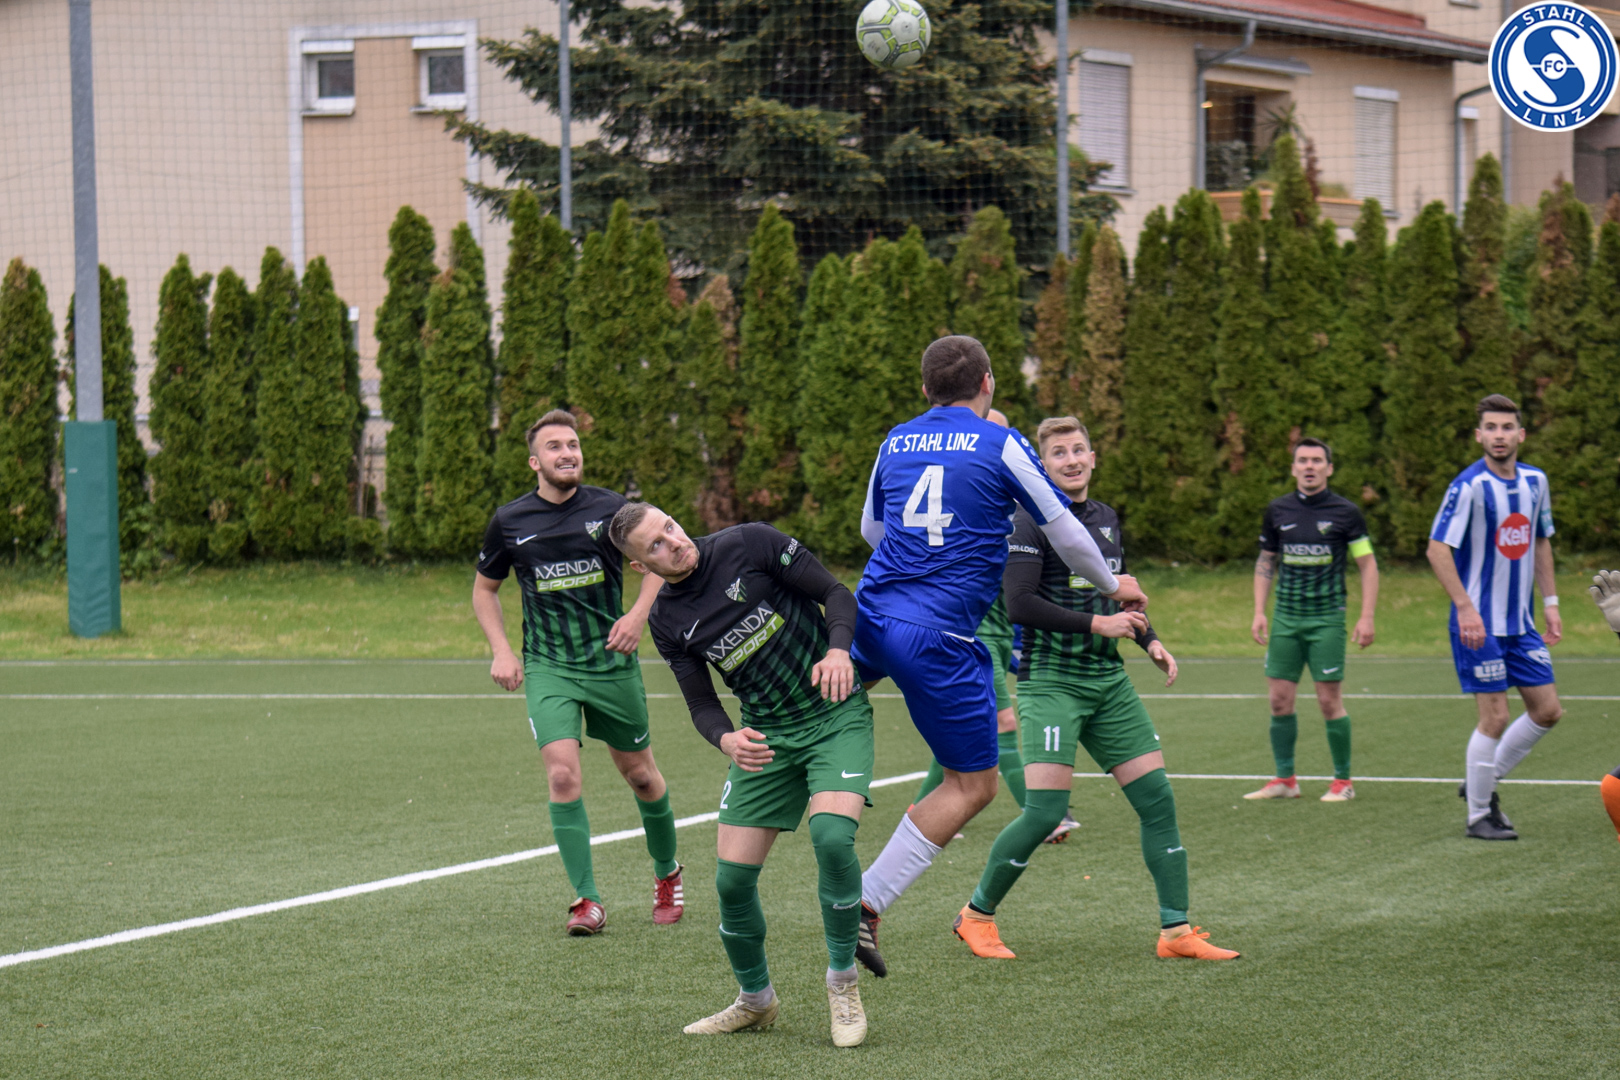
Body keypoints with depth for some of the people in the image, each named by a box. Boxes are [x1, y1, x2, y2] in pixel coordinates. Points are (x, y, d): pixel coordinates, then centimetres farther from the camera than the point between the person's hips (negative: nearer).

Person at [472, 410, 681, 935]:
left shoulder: (610, 508, -4)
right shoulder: (510, 521, -1)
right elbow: (484, 587, 14)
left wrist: (639, 614, -6)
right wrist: (501, 651, 3)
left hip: (612, 661, 0)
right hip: (547, 667, 0)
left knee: (640, 774, 11)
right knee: (562, 775, -17)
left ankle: (667, 873, 37)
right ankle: (587, 900, -9)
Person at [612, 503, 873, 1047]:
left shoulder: (749, 544, -11)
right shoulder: (667, 621, -1)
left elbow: (835, 593, -6)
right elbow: (702, 703, 4)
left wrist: (838, 650, -24)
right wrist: (726, 739, -19)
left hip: (836, 715, -4)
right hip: (764, 736, 4)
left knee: (831, 836, -28)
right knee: (733, 877, -4)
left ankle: (842, 983, -7)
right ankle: (755, 1001, 23)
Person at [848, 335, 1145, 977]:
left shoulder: (896, 443, 11)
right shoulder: (1001, 447, -4)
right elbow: (1064, 533, 3)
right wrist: (1112, 587, 21)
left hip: (873, 614, 5)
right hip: (941, 637, -5)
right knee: (974, 784, 4)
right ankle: (867, 904, -4)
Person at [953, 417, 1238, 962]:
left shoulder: (1106, 518, 14)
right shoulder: (1031, 521, -8)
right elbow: (1019, 602, -17)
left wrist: (1149, 640, 11)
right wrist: (1097, 623, -17)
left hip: (1108, 680, 7)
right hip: (1050, 679, -7)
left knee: (1157, 797, 1)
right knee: (1046, 809, -14)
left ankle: (1176, 931, 7)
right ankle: (976, 916, 6)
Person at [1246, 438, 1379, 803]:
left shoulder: (1345, 512, -3)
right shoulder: (1277, 511, 6)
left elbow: (1367, 564, 1)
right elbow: (1265, 562, 16)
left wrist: (1367, 617, -7)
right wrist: (1259, 612, 8)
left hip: (1327, 619, -3)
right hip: (1285, 618, 4)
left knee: (1330, 701, -4)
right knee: (1280, 700, 1)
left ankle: (1342, 781, 7)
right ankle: (1284, 779, 10)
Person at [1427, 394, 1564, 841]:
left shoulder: (1534, 481, 6)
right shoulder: (1469, 485, -15)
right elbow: (1438, 548, -17)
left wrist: (1550, 601, 14)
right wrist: (1465, 607, -23)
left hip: (1521, 621, 7)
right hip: (1479, 622, -7)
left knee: (1547, 710, 6)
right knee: (1494, 717, -7)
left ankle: (1484, 781, 23)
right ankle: (1479, 814, 7)